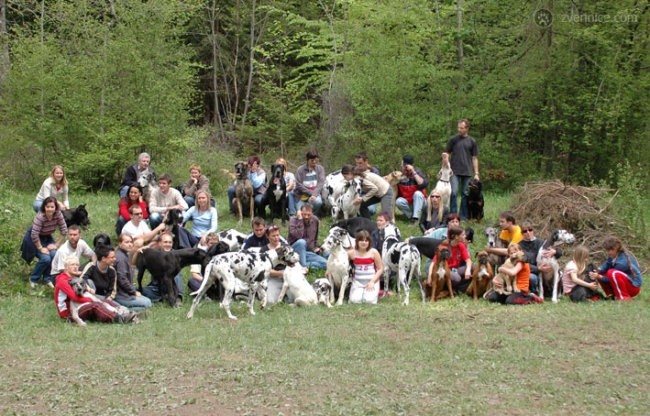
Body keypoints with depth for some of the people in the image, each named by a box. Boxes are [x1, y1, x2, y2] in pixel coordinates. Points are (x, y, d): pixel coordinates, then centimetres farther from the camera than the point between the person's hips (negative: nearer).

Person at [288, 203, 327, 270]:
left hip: (310, 253, 4)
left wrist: (316, 246, 14)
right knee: (301, 242, -38)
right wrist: (300, 220, -27)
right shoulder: (293, 221, -11)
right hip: (296, 251, -4)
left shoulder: (315, 220, 5)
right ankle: (303, 266, -31)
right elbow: (298, 236, -30)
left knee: (325, 264, -18)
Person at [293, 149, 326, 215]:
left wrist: (314, 194, -23)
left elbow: (321, 183, -7)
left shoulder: (320, 169, 2)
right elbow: (299, 185, -7)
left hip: (315, 194, 1)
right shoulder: (300, 169, -3)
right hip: (302, 195, -1)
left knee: (318, 202, -34)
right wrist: (310, 193, -16)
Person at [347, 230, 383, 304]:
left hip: (372, 281, -1)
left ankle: (376, 292, 14)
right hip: (357, 281, 1)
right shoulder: (352, 253, -3)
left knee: (369, 300, -22)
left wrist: (372, 281, -11)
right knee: (355, 300, -21)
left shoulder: (373, 252, -7)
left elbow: (380, 269, -2)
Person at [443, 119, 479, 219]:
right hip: (455, 171, -1)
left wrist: (476, 173, 3)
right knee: (454, 193, -9)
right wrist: (445, 156, -15)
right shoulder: (453, 139, 4)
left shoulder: (472, 141, 5)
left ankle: (463, 216, 12)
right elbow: (447, 153, 10)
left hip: (467, 172, 1)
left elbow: (474, 158, 8)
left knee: (465, 194, 5)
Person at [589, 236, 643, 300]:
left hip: (634, 286, -9)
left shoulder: (623, 261, -26)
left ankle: (625, 297, -20)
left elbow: (613, 278, -19)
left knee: (612, 273, -33)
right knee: (601, 274, 3)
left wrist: (599, 277, -25)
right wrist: (598, 271, -23)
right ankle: (613, 295, 5)